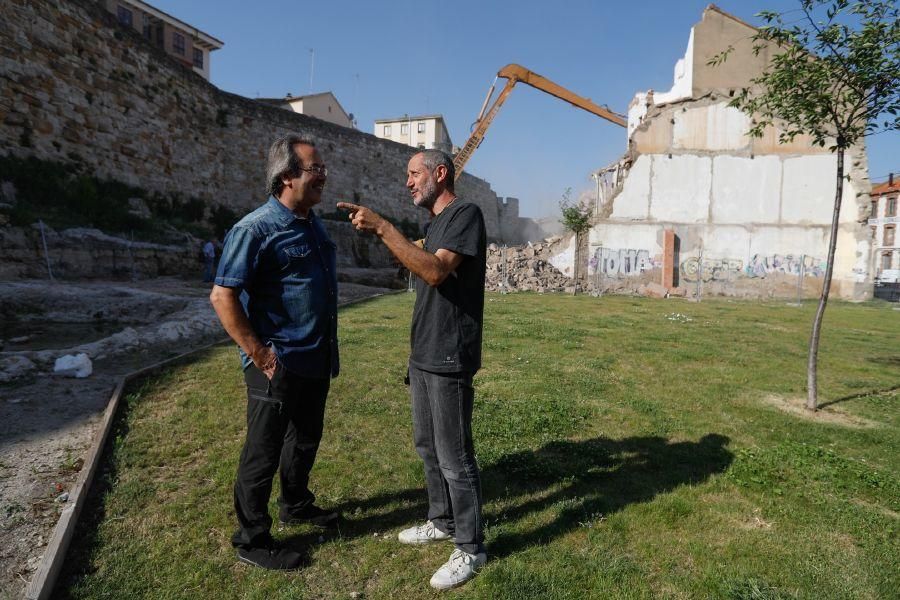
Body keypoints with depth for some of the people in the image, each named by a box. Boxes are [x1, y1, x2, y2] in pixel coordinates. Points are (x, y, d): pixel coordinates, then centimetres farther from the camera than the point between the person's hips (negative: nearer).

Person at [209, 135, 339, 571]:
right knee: (263, 453, 7)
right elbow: (222, 296, -20)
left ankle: (296, 505, 45)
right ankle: (252, 540, 26)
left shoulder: (313, 225, 9)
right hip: (278, 367, -8)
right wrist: (259, 355, -20)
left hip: (316, 362, 8)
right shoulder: (256, 229, -17)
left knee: (305, 440, 23)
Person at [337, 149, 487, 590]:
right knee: (427, 446, 18)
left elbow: (436, 272, -24)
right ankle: (442, 521, 36)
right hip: (423, 356, 9)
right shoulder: (435, 223, 17)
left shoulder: (466, 214, -12)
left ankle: (470, 548, 18)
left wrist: (383, 228, -25)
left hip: (449, 359, -9)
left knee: (455, 458, 1)